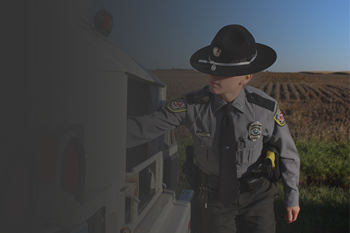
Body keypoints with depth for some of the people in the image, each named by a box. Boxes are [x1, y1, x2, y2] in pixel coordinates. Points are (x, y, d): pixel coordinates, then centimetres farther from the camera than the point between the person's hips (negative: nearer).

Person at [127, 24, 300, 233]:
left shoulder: (266, 108, -21)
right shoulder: (193, 105, -22)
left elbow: (288, 152, -5)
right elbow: (144, 128, -27)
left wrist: (293, 198, 3)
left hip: (256, 195, 0)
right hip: (217, 196, 1)